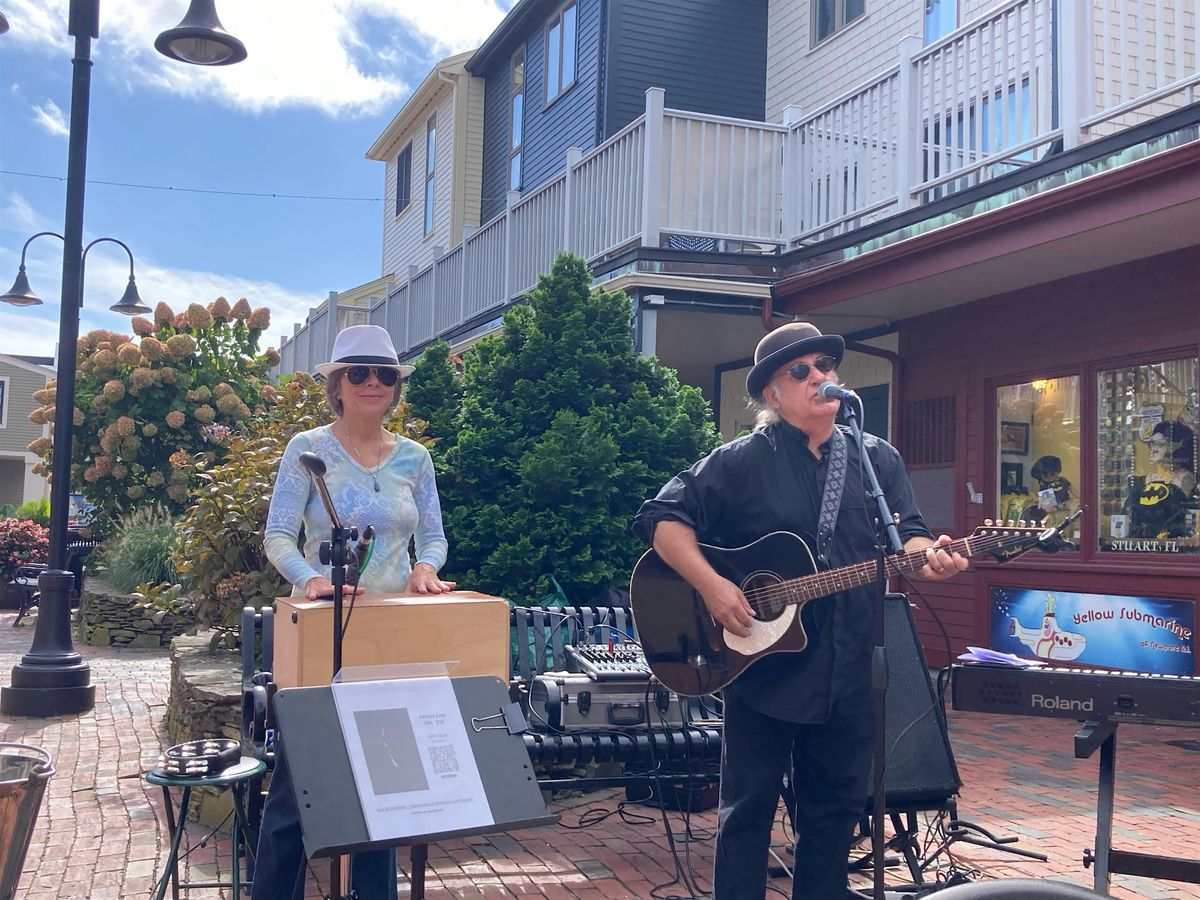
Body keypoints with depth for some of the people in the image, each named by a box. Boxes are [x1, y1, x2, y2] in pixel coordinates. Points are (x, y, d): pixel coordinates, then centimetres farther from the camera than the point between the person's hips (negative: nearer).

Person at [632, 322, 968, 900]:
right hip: (761, 663, -4)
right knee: (748, 806, 5)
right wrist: (710, 584, -20)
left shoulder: (879, 459, 7)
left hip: (847, 670, 4)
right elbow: (663, 517, -8)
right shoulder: (742, 461, -6)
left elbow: (906, 534, 5)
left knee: (837, 804, 16)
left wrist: (926, 556, -18)